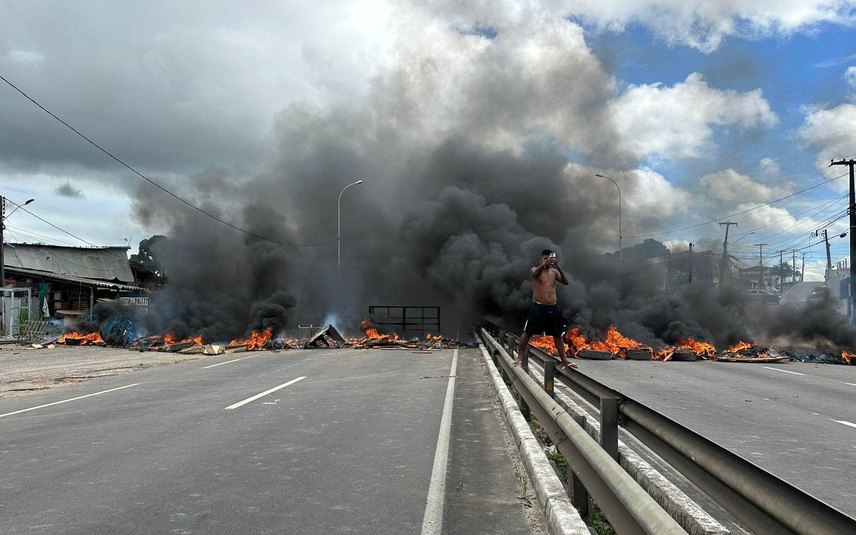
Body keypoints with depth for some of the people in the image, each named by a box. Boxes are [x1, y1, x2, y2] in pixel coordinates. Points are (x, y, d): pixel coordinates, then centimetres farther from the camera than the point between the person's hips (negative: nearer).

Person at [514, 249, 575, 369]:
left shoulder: (554, 272, 12)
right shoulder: (535, 269, 2)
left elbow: (565, 282, -3)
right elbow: (535, 274, -24)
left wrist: (559, 267, -17)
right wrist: (544, 264, -43)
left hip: (553, 308, 4)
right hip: (537, 306, -4)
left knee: (557, 335, 8)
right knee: (528, 332, -7)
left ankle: (564, 360, 15)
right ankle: (520, 356, -1)